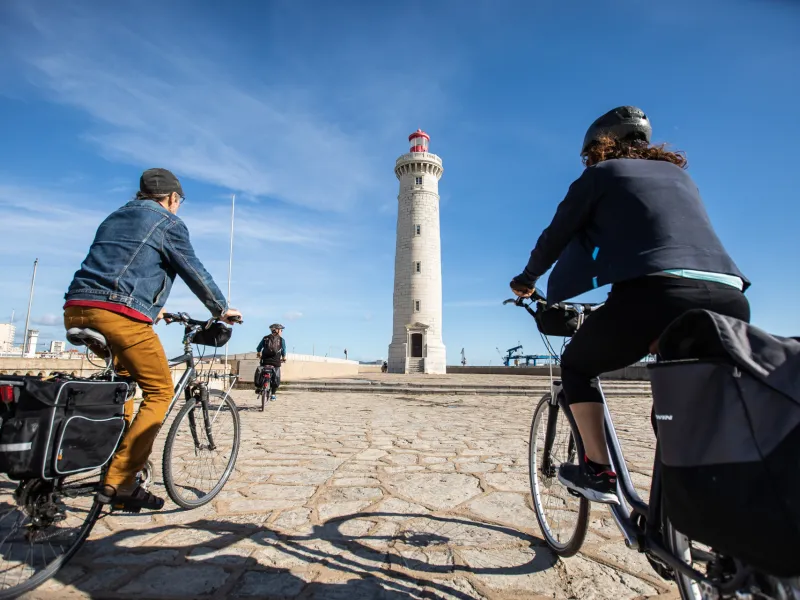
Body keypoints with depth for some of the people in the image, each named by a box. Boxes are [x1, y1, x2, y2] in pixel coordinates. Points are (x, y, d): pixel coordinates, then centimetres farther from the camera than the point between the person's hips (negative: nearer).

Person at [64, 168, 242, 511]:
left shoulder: (114, 218, 29)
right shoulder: (167, 222, 5)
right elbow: (193, 271, 4)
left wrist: (153, 308, 46)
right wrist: (221, 309, 17)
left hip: (75, 310, 9)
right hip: (120, 314, -9)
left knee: (123, 379, 27)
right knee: (159, 391, -1)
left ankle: (116, 455, 24)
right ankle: (119, 482, -6)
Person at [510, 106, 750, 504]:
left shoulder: (601, 174, 15)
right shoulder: (679, 173, 30)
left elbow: (555, 236, 18)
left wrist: (527, 280, 36)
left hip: (655, 293, -6)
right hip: (729, 299, 6)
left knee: (576, 367, 18)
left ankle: (598, 472, 14)